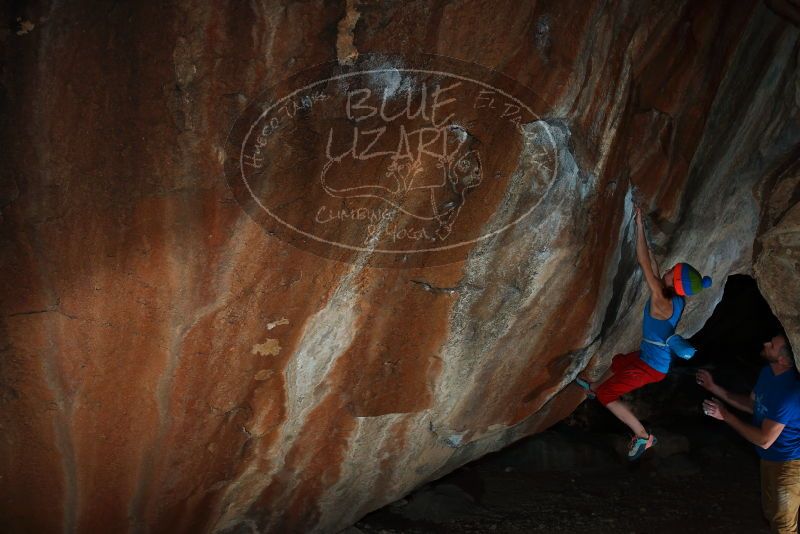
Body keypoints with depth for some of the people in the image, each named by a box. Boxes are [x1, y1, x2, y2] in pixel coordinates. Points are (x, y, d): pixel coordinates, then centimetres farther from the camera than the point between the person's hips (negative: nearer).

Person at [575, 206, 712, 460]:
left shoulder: (662, 303, -29)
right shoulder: (677, 300, -6)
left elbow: (645, 264, -31)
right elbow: (652, 265, 2)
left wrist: (639, 225, -28)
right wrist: (641, 230, -1)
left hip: (651, 365, -9)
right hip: (659, 356, 9)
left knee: (606, 395, -2)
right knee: (618, 362, 33)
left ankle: (643, 436, 0)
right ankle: (593, 387, 60)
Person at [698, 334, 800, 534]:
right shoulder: (768, 372, -7)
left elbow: (764, 440, -28)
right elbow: (753, 405, 9)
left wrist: (726, 416, -20)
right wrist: (714, 388, 5)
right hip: (771, 458, 9)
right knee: (771, 512, 28)